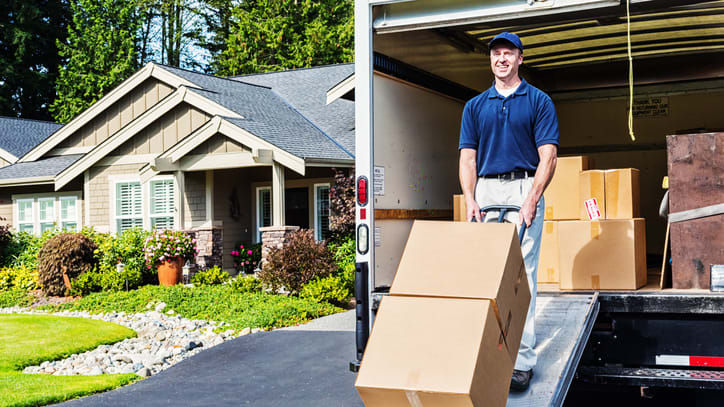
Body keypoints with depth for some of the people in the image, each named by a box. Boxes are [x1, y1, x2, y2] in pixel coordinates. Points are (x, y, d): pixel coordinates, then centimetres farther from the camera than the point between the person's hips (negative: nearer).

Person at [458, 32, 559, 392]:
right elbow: (468, 158, 10)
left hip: (524, 189, -3)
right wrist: (470, 199, -5)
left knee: (522, 274, -8)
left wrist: (532, 200, -15)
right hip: (485, 191, 4)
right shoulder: (475, 106, 15)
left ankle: (522, 359, -7)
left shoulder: (539, 102, 5)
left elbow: (547, 156, -3)